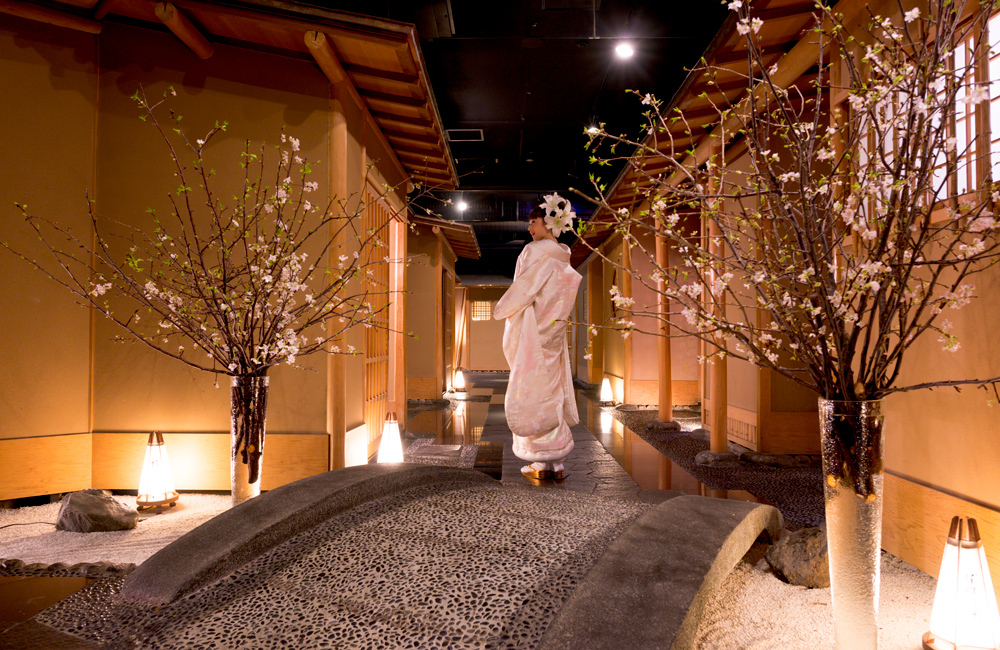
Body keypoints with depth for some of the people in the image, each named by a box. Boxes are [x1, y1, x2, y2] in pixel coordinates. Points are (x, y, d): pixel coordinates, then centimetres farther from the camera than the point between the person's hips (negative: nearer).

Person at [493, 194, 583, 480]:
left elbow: (525, 288, -14)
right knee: (552, 393, 10)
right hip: (554, 332, 8)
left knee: (533, 395, -3)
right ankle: (556, 463, 14)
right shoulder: (562, 255, 13)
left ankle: (545, 463, 1)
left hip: (534, 332, -8)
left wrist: (502, 309, 2)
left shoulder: (536, 251, -12)